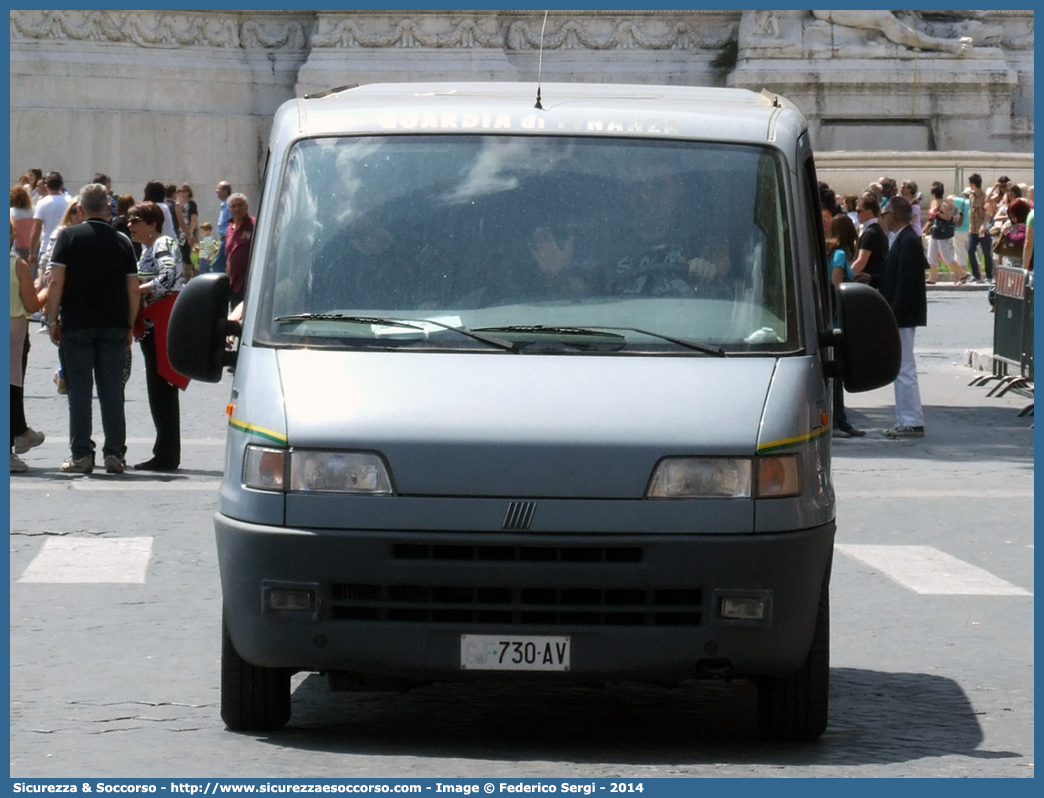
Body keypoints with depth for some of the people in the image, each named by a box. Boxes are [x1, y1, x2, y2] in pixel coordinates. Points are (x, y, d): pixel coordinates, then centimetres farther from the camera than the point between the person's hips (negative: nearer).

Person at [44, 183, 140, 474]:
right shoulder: (122, 242, 5)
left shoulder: (69, 237, -2)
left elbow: (56, 281, -8)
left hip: (77, 325, -2)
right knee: (112, 390, 5)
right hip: (114, 327, 2)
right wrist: (129, 326, 13)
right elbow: (133, 289, 5)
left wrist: (53, 320, -1)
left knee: (79, 390, 1)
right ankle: (115, 454, 4)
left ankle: (81, 455, -1)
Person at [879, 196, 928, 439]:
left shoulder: (908, 242, -17)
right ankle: (907, 421, 18)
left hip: (904, 317, -11)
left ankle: (912, 423, -4)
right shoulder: (905, 239, 14)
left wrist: (893, 317, -22)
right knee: (902, 370, 13)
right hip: (900, 318, 11)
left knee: (904, 369, -7)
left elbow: (905, 284, -21)